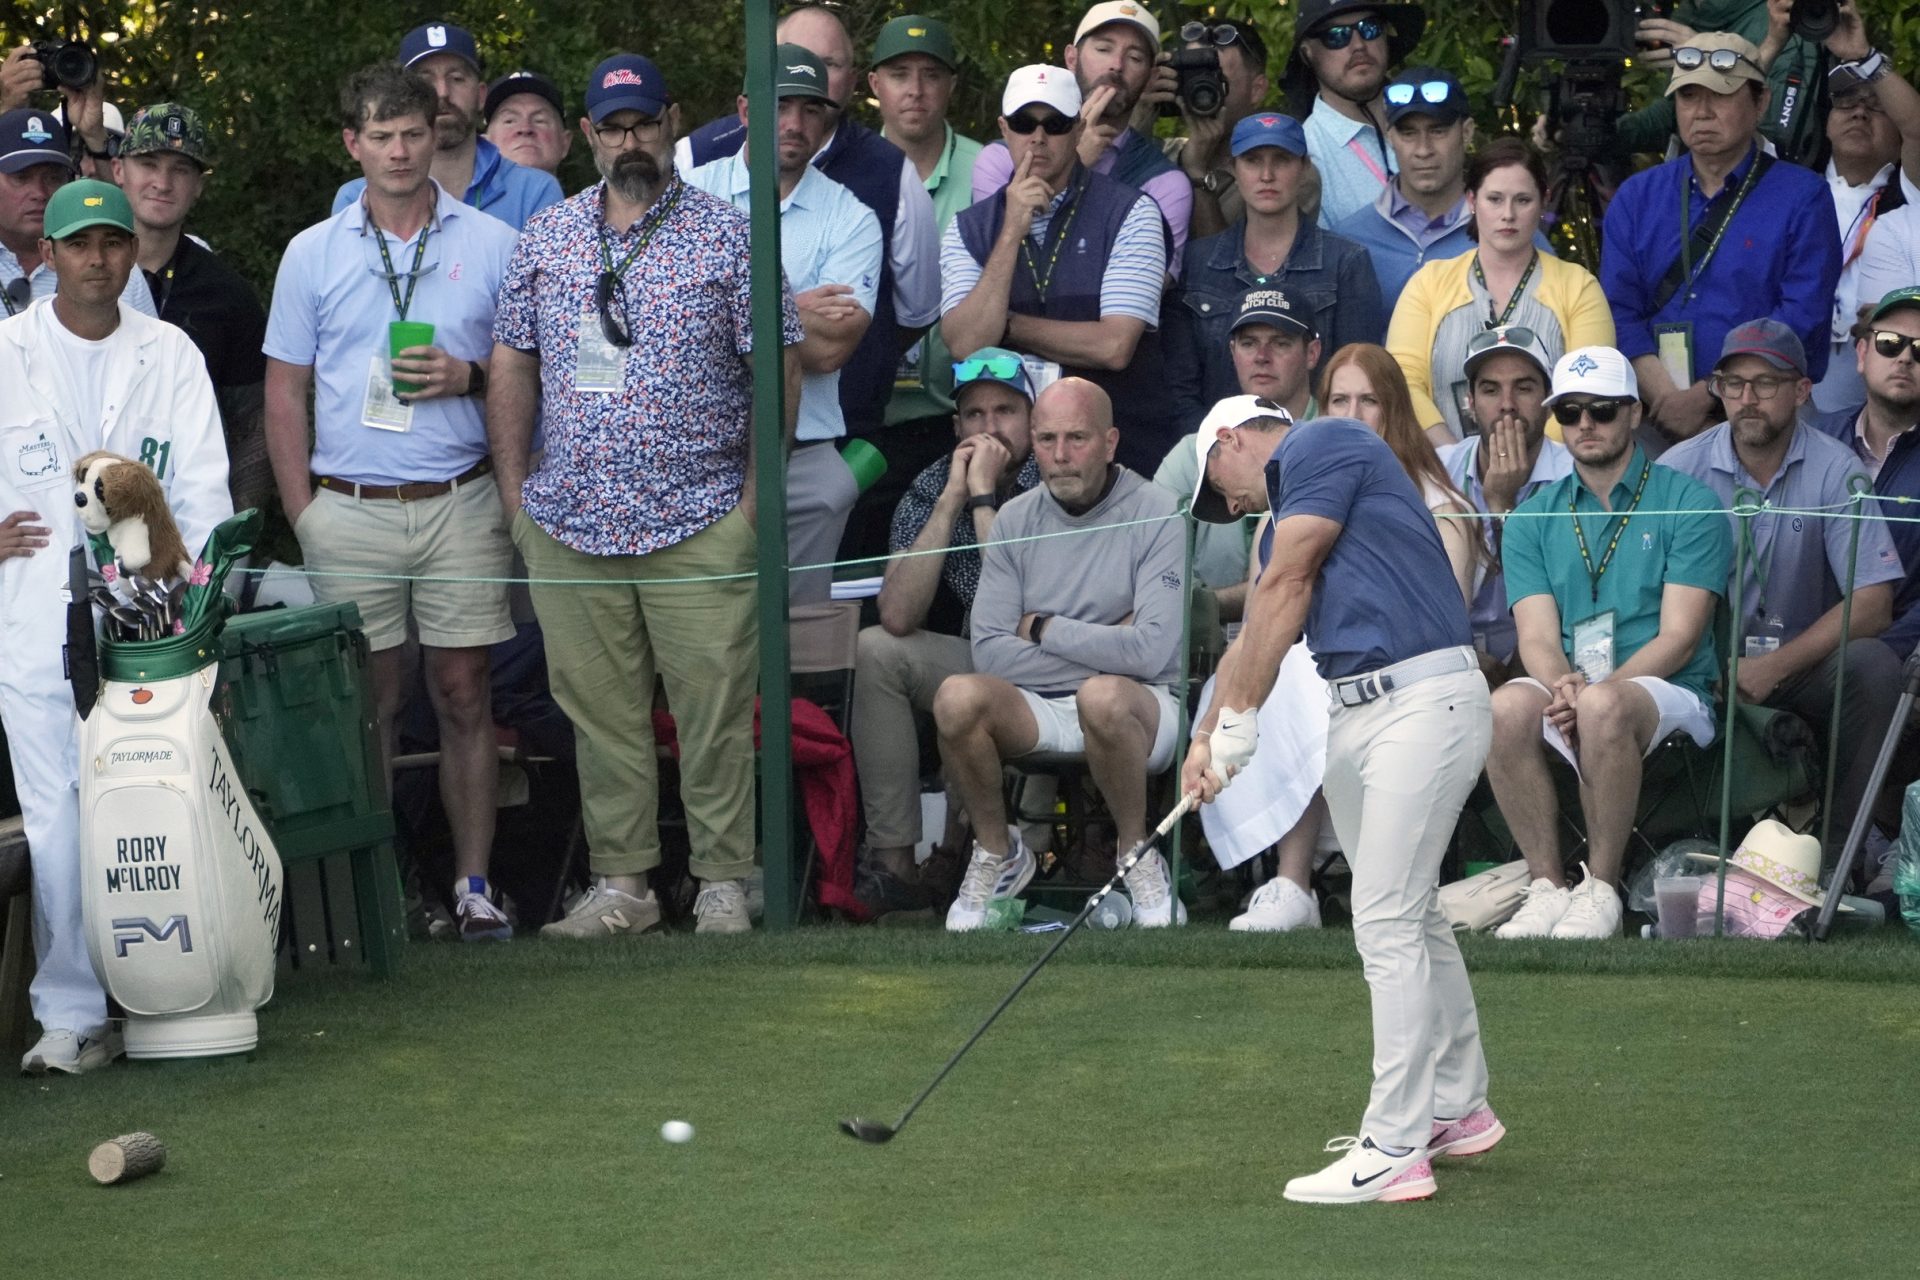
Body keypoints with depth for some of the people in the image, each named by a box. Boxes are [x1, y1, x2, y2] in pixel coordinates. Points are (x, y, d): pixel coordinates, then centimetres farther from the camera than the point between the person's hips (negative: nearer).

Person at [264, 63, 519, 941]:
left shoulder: (492, 245, 6)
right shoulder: (313, 254, 8)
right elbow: (286, 390, 10)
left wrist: (469, 376, -11)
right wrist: (300, 510, 2)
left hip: (461, 502, 0)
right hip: (350, 506, 0)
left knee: (463, 696, 0)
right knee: (368, 702, 1)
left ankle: (473, 883, 5)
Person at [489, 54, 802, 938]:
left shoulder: (726, 236, 1)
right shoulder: (544, 240, 10)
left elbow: (779, 364, 0)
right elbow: (513, 365, 13)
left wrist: (756, 494, -5)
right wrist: (512, 488, 6)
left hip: (700, 524, -3)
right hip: (569, 524, 3)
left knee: (714, 708, -4)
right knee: (599, 714, 5)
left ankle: (724, 886, 3)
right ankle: (619, 884, 12)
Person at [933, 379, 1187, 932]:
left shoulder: (1157, 515, -7)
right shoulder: (1016, 521, 5)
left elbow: (1151, 652, -18)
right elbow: (990, 653, -5)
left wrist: (1042, 629, -8)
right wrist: (1100, 645, -11)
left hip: (1138, 707, -3)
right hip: (1036, 709, 3)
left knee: (1102, 696, -39)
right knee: (958, 695, -28)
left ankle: (1137, 856, -14)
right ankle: (996, 853, -3)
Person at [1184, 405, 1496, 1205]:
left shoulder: (1324, 447, -6)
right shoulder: (1287, 513, 23)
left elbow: (1284, 591, -9)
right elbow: (1257, 633, 19)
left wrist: (1239, 719, -7)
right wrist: (1207, 737, 5)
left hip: (1422, 698, -10)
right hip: (1352, 713, 10)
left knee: (1388, 923, -10)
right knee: (1411, 917, 17)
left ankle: (1394, 1152, -10)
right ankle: (1458, 1110, 30)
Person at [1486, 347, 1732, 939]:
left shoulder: (1689, 504, 3)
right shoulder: (1533, 519, 16)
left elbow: (1678, 637, -6)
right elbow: (1537, 636, 4)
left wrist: (1594, 691, -20)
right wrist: (1563, 685, -21)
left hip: (1669, 697, -3)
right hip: (1568, 695, 3)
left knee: (1605, 708, -38)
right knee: (1508, 706, -31)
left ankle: (1601, 890, -25)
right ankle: (1546, 886, -23)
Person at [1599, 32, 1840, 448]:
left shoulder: (1803, 198, 5)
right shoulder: (1637, 198, 15)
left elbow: (1801, 321, -5)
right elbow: (1619, 313, 6)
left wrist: (1705, 398, -13)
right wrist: (1670, 405, -10)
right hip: (1655, 424, 2)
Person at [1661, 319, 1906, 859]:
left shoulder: (1836, 471, -4)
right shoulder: (1680, 469, -2)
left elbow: (1872, 604, -10)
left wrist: (1775, 667, -19)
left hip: (1801, 663, 0)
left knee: (1872, 666, -30)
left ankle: (1846, 843, -18)